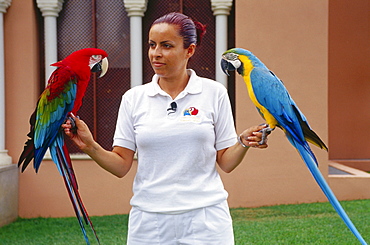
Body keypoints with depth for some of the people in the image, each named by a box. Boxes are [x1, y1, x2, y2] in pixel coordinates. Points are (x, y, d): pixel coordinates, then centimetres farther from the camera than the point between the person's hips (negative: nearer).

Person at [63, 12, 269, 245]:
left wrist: (243, 143, -16)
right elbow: (121, 166, 1)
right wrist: (90, 147, -14)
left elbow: (226, 162, 2)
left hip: (205, 217, -1)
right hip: (149, 220, 1)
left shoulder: (214, 93, -1)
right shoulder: (133, 98, 3)